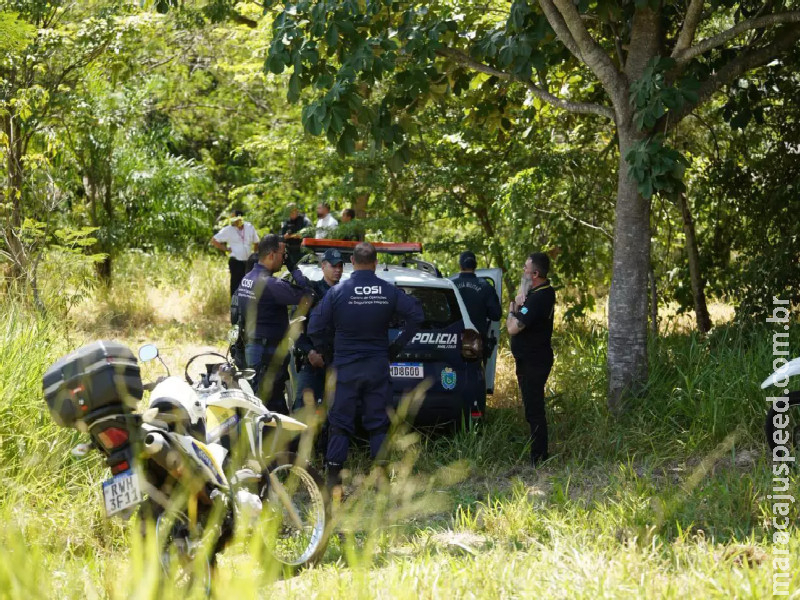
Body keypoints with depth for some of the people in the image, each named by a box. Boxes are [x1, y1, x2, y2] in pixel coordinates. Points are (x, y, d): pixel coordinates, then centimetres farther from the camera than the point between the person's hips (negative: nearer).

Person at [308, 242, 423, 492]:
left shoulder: (337, 292, -8)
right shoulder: (390, 292, -3)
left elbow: (316, 327, -7)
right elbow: (415, 315, 0)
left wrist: (322, 349, 11)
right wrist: (397, 346, 8)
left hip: (346, 367, -1)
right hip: (378, 366, 2)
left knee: (340, 424, 4)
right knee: (378, 424, 8)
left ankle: (334, 478, 0)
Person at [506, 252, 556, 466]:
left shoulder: (537, 299, -24)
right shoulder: (545, 292, 11)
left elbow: (513, 328, -26)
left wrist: (513, 309, -7)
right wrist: (518, 305, -5)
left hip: (532, 362, -11)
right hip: (535, 358, 11)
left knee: (534, 410, -7)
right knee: (534, 409, 17)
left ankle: (538, 458, -4)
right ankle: (540, 456, 24)